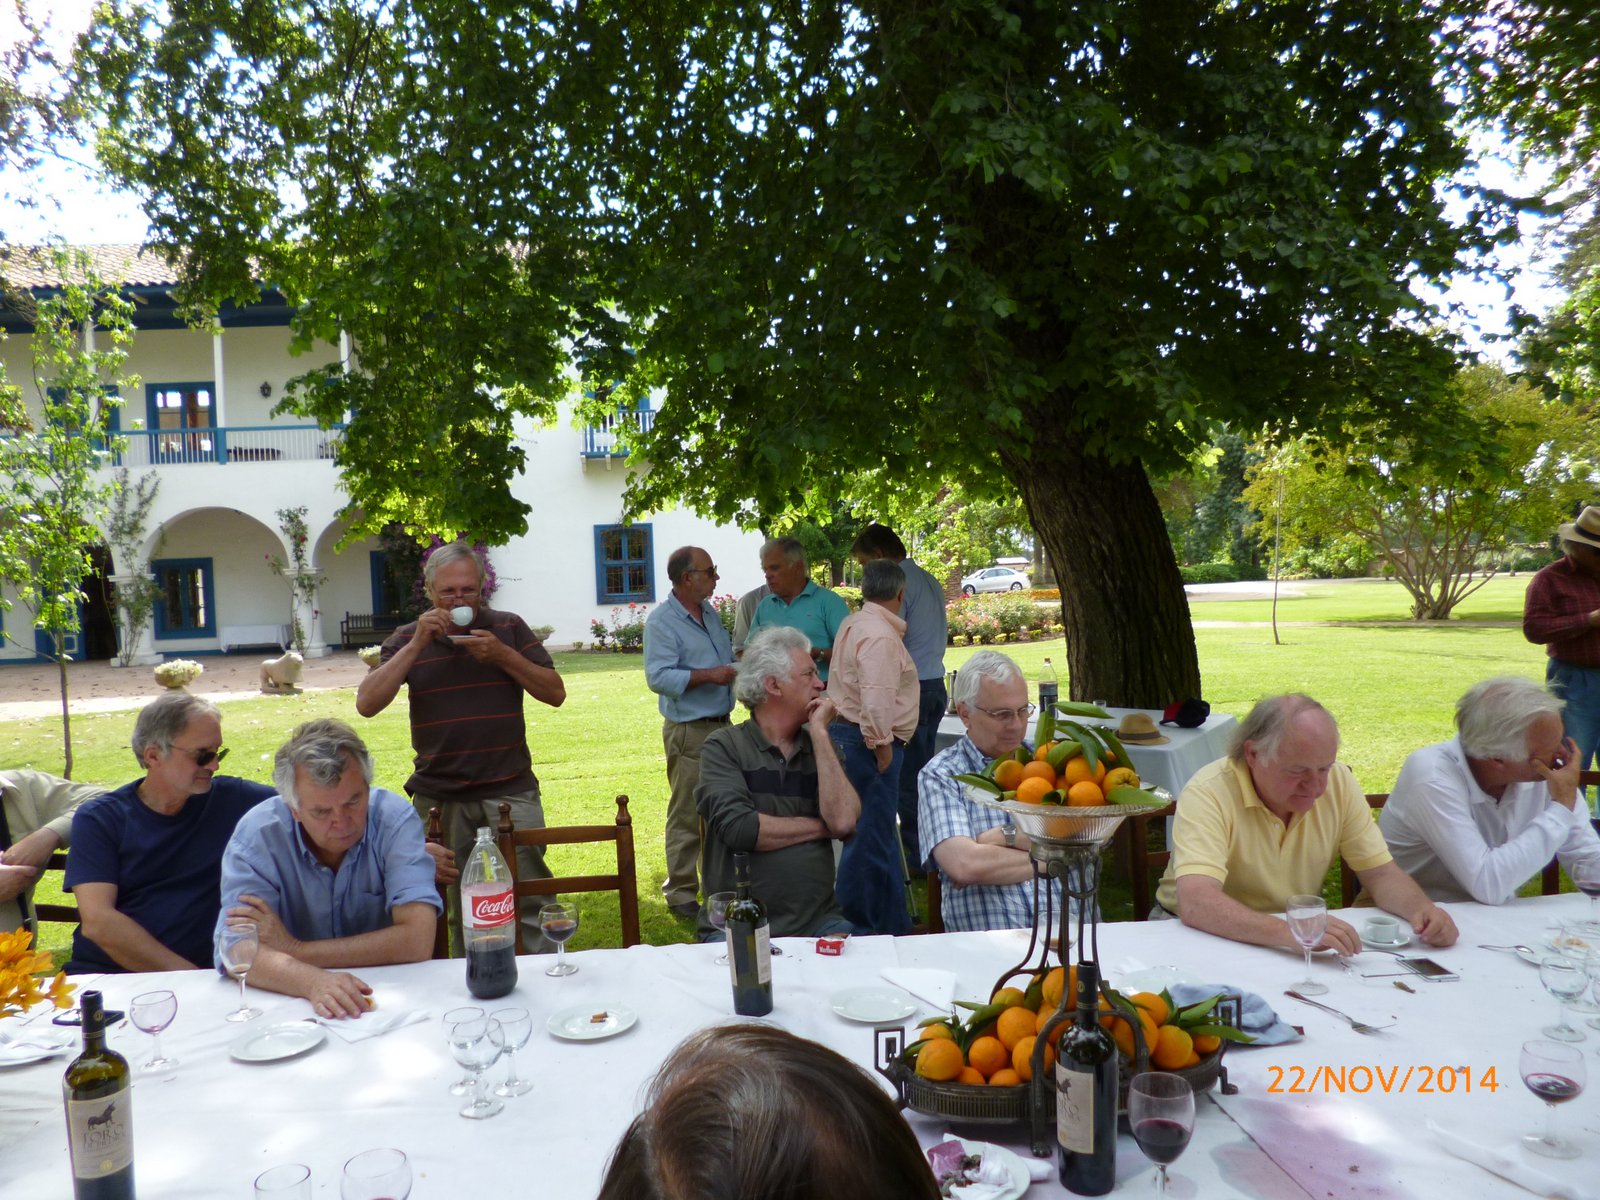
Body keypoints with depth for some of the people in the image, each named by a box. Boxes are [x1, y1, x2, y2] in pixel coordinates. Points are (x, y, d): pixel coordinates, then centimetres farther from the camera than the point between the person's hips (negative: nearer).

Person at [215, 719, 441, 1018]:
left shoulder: (396, 819, -13)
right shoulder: (257, 834, -10)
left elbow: (418, 940, -21)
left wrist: (295, 949, -18)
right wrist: (315, 982, -36)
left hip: (391, 999, -1)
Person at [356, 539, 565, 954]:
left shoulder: (509, 628, 7)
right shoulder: (408, 639, 8)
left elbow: (555, 693, 2)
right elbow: (367, 703, -4)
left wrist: (501, 655, -11)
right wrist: (416, 645, -12)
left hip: (510, 792, -1)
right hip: (439, 799, 1)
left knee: (530, 905, -4)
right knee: (458, 914, 8)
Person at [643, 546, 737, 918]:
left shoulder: (710, 613, 12)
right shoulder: (661, 620, -13)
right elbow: (659, 677, -22)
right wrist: (709, 675, -23)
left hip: (721, 725, 8)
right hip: (689, 730, -8)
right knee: (686, 816, 0)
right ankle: (681, 892, 11)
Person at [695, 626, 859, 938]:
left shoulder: (821, 746, 10)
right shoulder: (723, 747, -1)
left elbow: (844, 821, -8)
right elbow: (737, 827, -17)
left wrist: (819, 732, -6)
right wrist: (821, 827, -5)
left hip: (817, 922, 3)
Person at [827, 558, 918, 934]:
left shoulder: (852, 624, 13)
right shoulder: (880, 636, -18)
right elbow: (876, 702, -25)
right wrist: (882, 747, -17)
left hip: (844, 731, 10)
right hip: (867, 741, -10)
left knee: (864, 834, 17)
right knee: (872, 837, -3)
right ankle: (880, 927, 5)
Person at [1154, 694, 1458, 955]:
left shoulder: (1339, 781, -5)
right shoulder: (1209, 792, -23)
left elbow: (1380, 872, 1)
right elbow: (1195, 904, -35)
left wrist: (1421, 907, -20)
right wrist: (1287, 932, -48)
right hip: (1202, 936, -4)